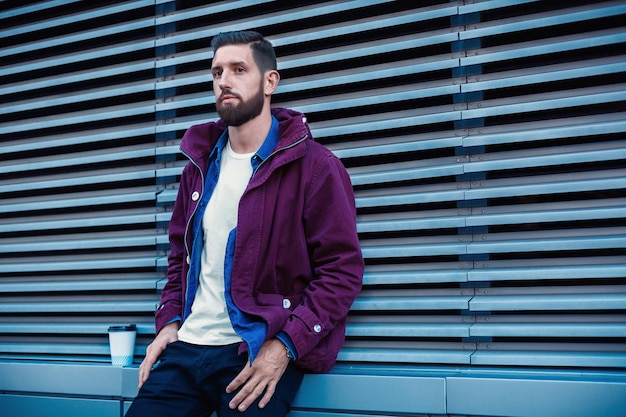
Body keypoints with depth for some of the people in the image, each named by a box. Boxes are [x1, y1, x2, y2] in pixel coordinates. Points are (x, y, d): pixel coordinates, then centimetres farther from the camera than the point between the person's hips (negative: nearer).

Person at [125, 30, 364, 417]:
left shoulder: (314, 166, -7)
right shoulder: (200, 165, 13)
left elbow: (342, 267, -10)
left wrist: (287, 344, -18)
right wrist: (169, 320, 7)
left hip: (260, 355, -5)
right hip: (186, 346, 5)